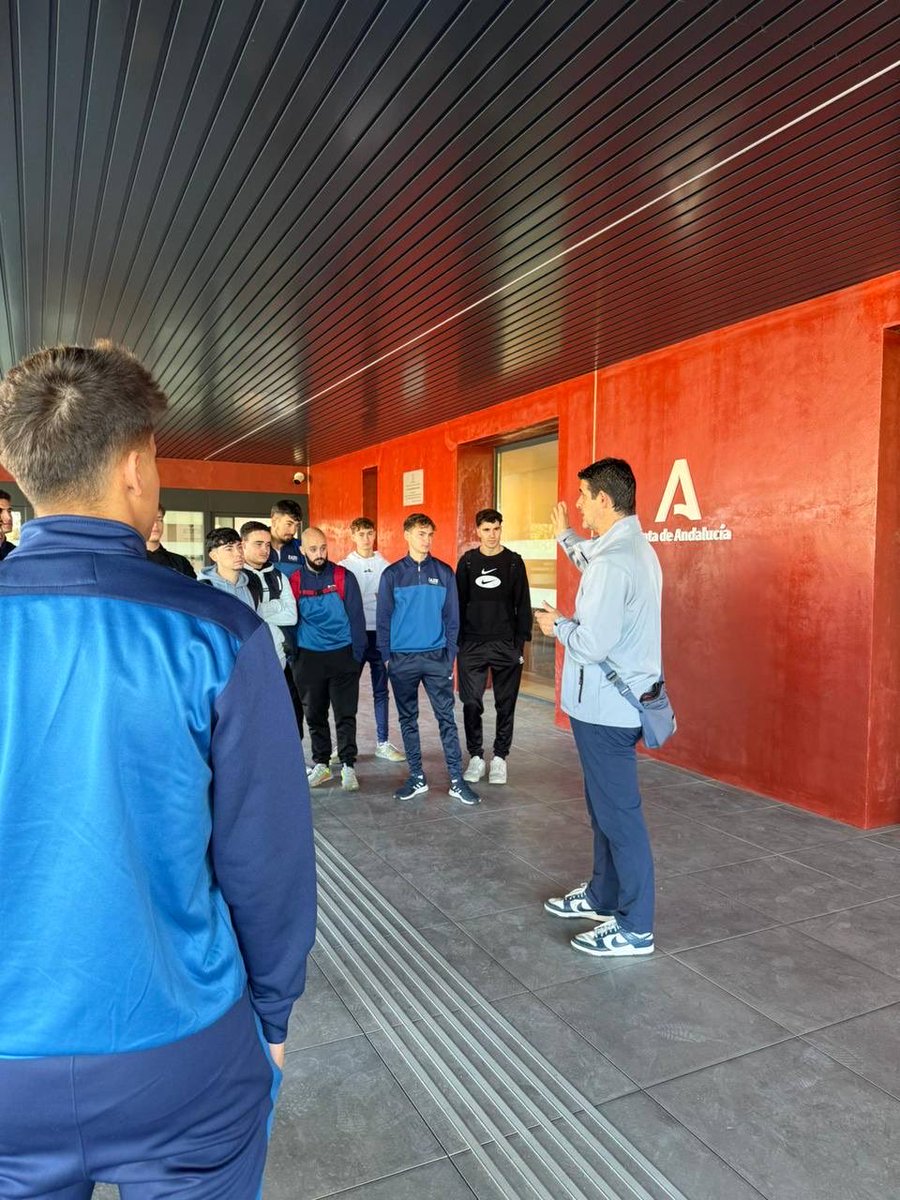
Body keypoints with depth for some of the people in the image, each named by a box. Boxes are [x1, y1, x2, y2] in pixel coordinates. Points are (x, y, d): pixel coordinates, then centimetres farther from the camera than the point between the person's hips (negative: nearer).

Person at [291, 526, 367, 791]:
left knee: (345, 714, 0)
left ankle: (348, 766, 9)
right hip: (308, 657, 2)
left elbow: (356, 616, -2)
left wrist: (357, 654, -5)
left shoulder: (344, 577, -4)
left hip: (342, 655, -2)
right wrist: (292, 656, 4)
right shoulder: (294, 581, 1)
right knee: (314, 715, 10)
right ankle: (321, 764, 23)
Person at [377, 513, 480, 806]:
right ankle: (417, 777, 20)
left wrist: (450, 654, 0)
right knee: (408, 719, 9)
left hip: (436, 657, 0)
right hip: (402, 659, 1)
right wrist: (386, 656, -1)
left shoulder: (444, 572, 3)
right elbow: (384, 618, 3)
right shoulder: (392, 574, 1)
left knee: (446, 717, -1)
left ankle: (457, 780, 5)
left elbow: (452, 617, 5)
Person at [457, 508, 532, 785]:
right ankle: (476, 756, 15)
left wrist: (521, 642, -4)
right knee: (471, 703, 2)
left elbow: (523, 604, 2)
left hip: (506, 645, -1)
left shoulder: (514, 561, 2)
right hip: (472, 644, 1)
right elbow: (459, 602, 7)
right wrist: (457, 640, 2)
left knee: (505, 704, 5)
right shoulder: (467, 561, 5)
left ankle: (500, 757, 17)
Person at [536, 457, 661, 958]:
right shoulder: (638, 549, 8)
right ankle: (604, 895, 37)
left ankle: (636, 927, 15)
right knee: (606, 804, 21)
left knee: (619, 812, 1)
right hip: (619, 702, 10)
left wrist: (558, 625, -8)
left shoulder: (612, 563, -25)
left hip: (606, 708, -10)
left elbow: (591, 645, -26)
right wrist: (566, 537, 38)